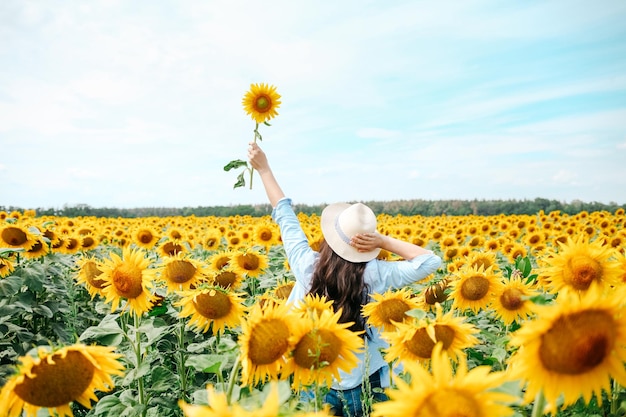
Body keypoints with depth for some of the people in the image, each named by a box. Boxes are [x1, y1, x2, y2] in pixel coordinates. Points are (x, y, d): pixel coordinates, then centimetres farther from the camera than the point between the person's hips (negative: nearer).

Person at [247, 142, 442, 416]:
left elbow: (285, 215, -1)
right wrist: (384, 241, -16)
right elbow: (431, 261, -7)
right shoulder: (374, 274, -19)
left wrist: (264, 168, 11)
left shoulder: (307, 265, -15)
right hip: (364, 385, -1)